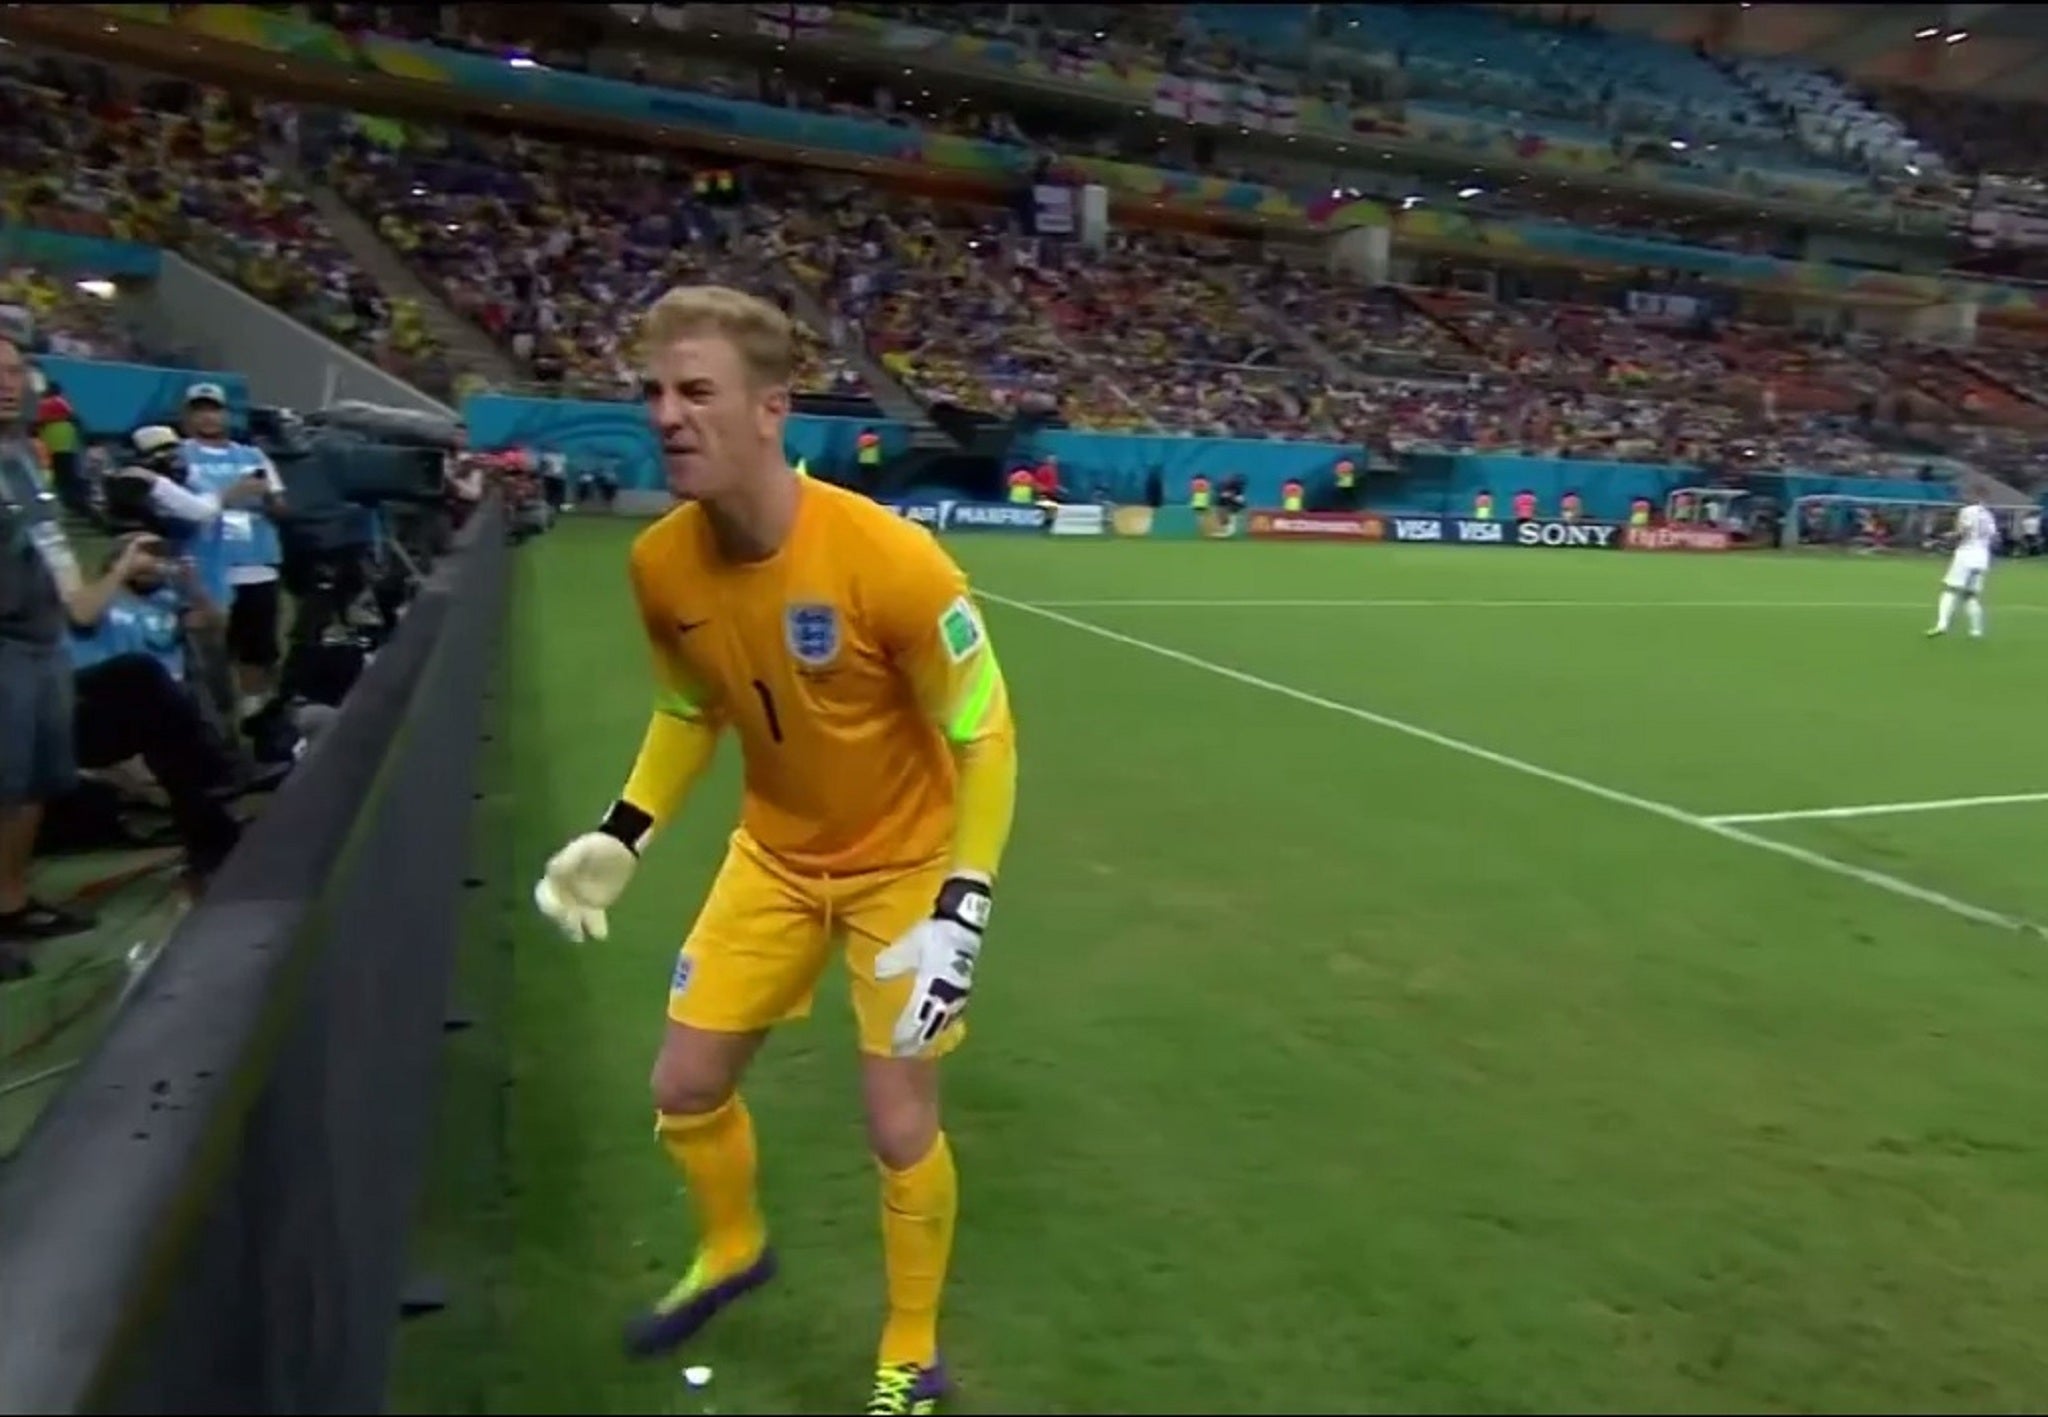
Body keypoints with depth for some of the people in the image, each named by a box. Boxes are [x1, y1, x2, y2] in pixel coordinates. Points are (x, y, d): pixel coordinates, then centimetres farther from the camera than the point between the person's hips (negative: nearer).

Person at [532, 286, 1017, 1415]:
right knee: (684, 1089, 10)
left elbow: (984, 738, -22)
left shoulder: (889, 559, -31)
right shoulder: (660, 564, -13)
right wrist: (621, 836, -4)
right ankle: (732, 1252, 45)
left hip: (906, 860, -5)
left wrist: (961, 912, -28)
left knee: (899, 1128, -1)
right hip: (775, 854, 5)